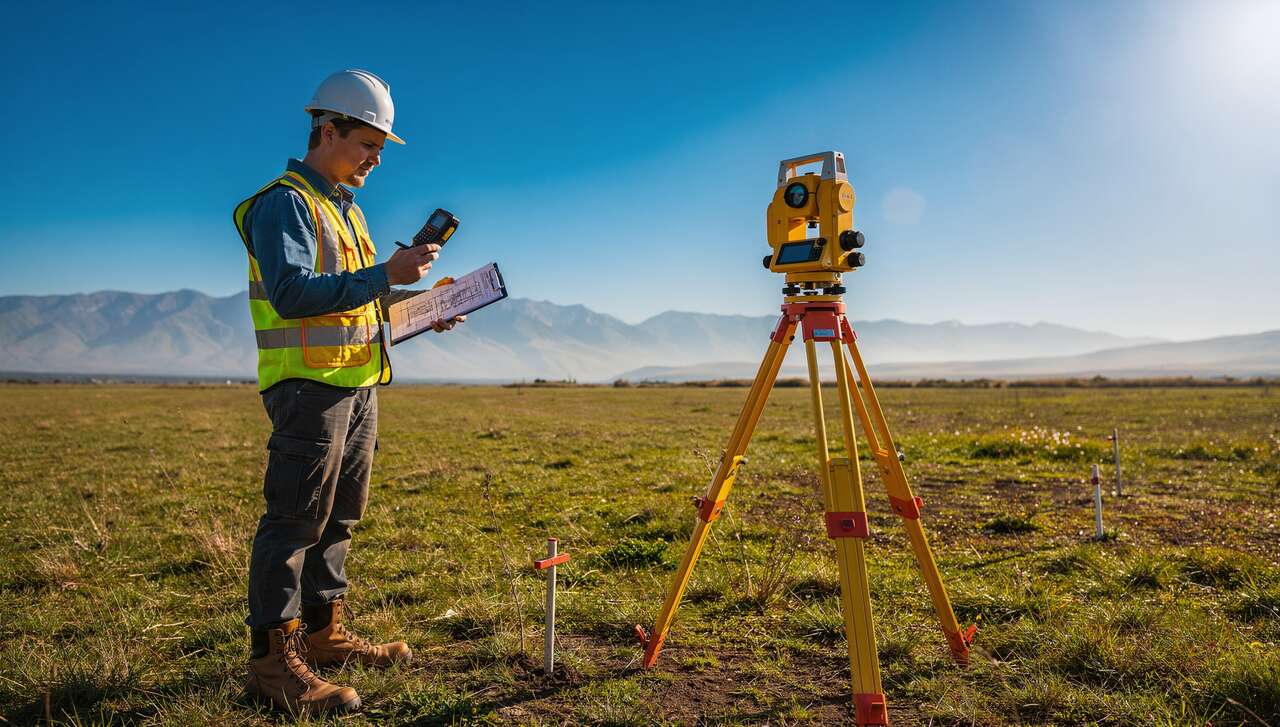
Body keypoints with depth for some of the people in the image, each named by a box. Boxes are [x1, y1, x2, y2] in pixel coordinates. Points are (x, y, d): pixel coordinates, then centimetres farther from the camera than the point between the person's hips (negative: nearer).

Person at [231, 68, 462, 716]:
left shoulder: (344, 207, 20)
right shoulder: (283, 202, -8)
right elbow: (293, 293, -23)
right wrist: (384, 275, -27)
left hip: (358, 384, 9)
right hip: (309, 383, -9)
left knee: (339, 515, 14)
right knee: (295, 517, -5)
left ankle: (325, 631, 26)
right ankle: (273, 658, 4)